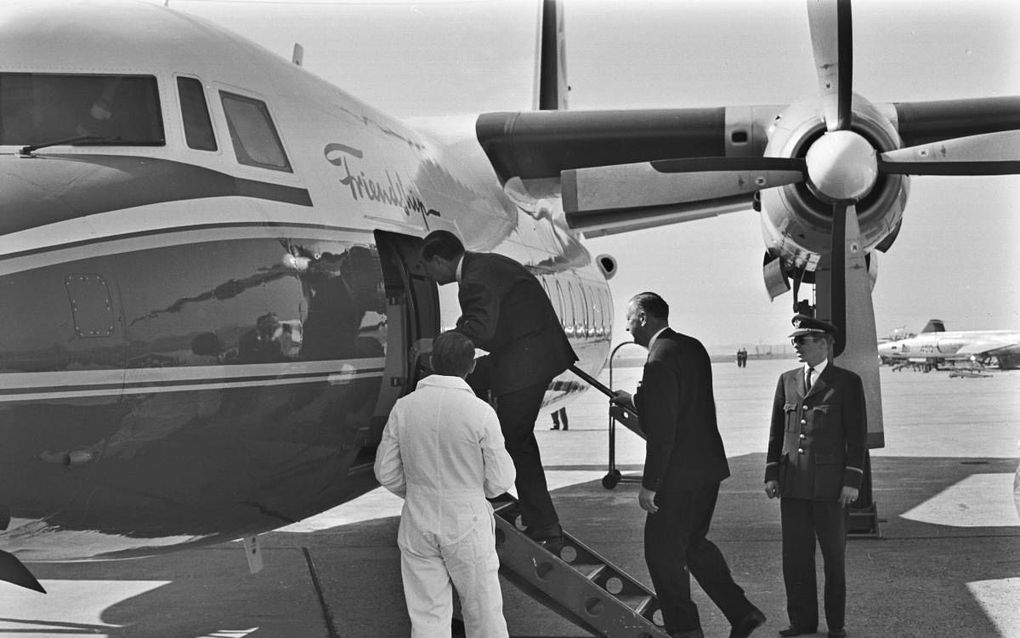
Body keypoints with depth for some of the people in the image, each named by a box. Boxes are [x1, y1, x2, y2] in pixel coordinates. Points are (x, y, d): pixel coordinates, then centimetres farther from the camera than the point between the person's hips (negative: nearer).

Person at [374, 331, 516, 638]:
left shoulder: (403, 408, -6)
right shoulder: (480, 412, -14)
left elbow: (386, 473, 2)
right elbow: (499, 482, -10)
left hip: (418, 525, 3)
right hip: (467, 526, -3)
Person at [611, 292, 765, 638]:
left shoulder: (660, 360, -19)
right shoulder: (693, 347, 9)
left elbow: (661, 431, -22)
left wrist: (649, 486, -18)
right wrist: (633, 401, 21)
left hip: (679, 476, -9)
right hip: (708, 468, 9)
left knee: (662, 552, 4)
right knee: (693, 543, 22)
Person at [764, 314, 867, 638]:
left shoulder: (847, 383, -2)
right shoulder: (788, 380, 11)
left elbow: (857, 436, -4)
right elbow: (777, 431, 13)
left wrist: (853, 481, -10)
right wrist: (771, 474, 5)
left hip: (830, 484, -4)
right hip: (793, 484, 4)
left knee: (834, 556, 5)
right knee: (795, 555, 4)